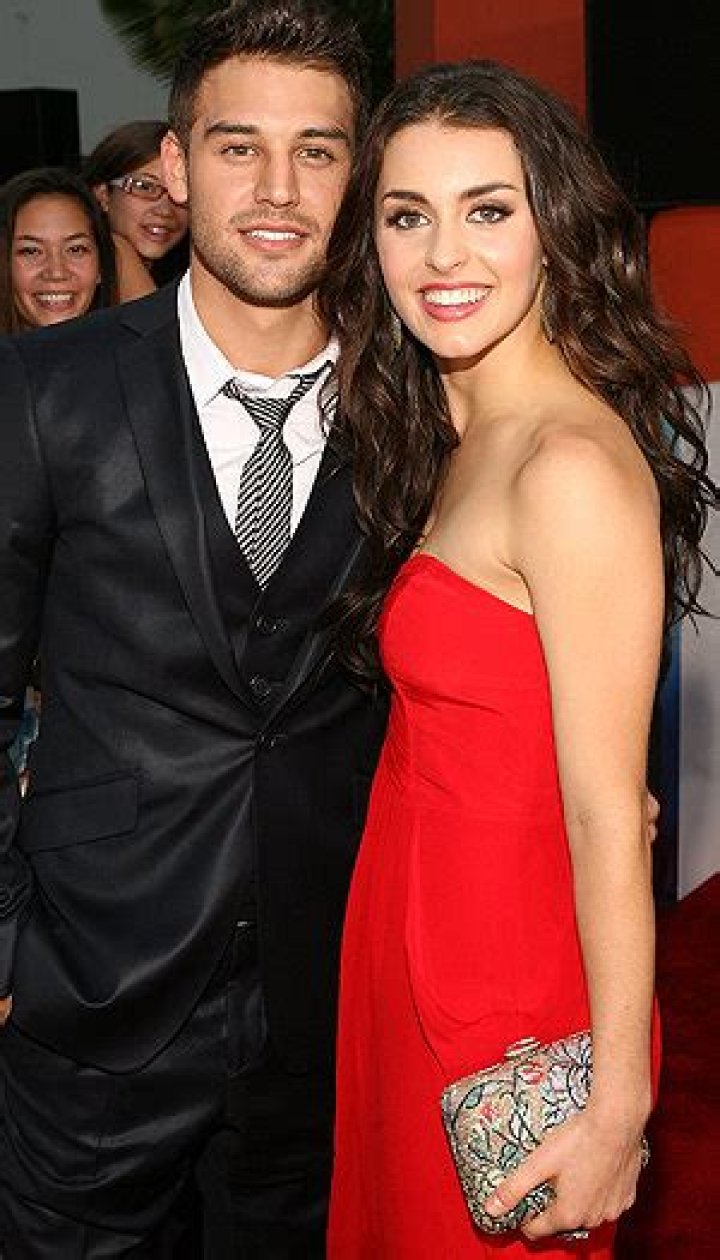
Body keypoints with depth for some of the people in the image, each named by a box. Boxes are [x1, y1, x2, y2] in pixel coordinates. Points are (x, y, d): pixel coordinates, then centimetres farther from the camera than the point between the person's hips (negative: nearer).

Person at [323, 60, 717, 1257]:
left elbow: (607, 815, -23)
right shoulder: (455, 445, 6)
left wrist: (616, 1110, -19)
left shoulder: (576, 467, -23)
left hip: (505, 991, -8)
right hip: (415, 945, 8)